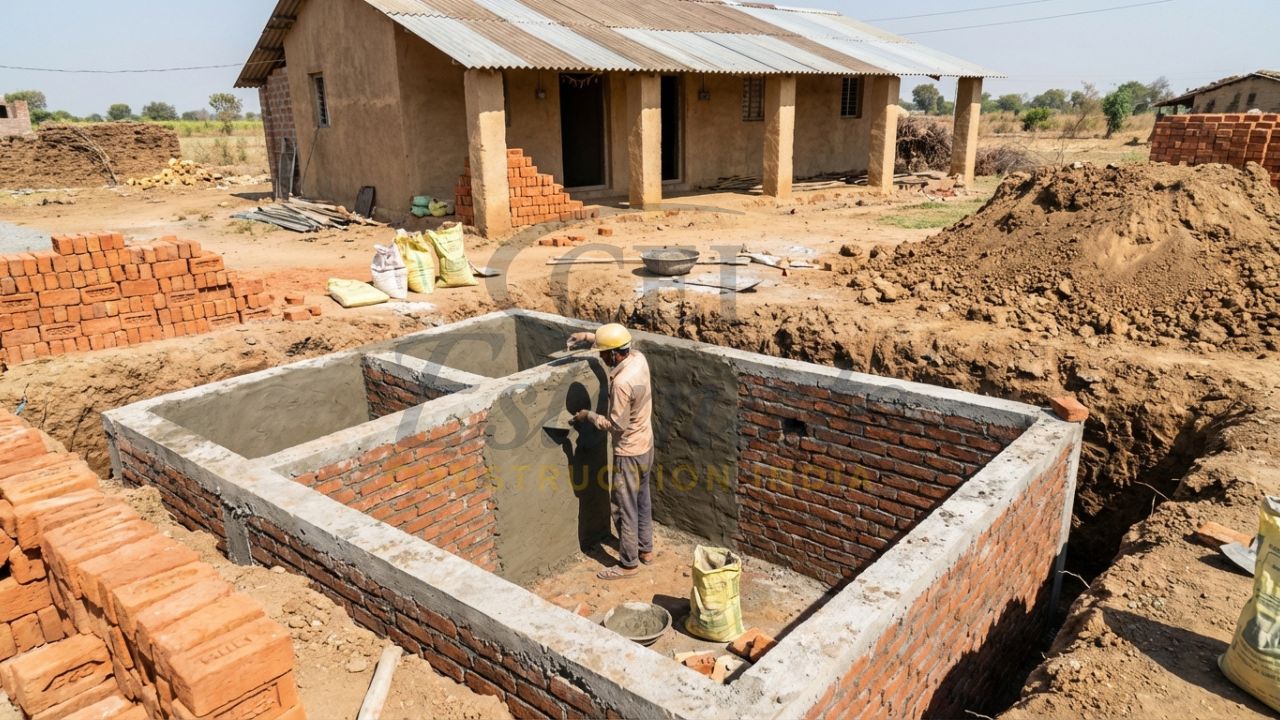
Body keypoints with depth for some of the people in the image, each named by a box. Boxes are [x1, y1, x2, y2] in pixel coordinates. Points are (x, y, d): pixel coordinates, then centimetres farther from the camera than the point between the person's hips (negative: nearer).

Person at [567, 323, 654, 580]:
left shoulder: (621, 383, -32)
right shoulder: (638, 357, -6)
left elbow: (616, 425, -24)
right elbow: (615, 343, 16)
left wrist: (589, 416, -11)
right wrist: (588, 336, 7)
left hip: (629, 453, -9)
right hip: (645, 445, 9)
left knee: (624, 508, 6)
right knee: (641, 500, 23)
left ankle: (629, 563, 19)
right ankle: (645, 548, 38)